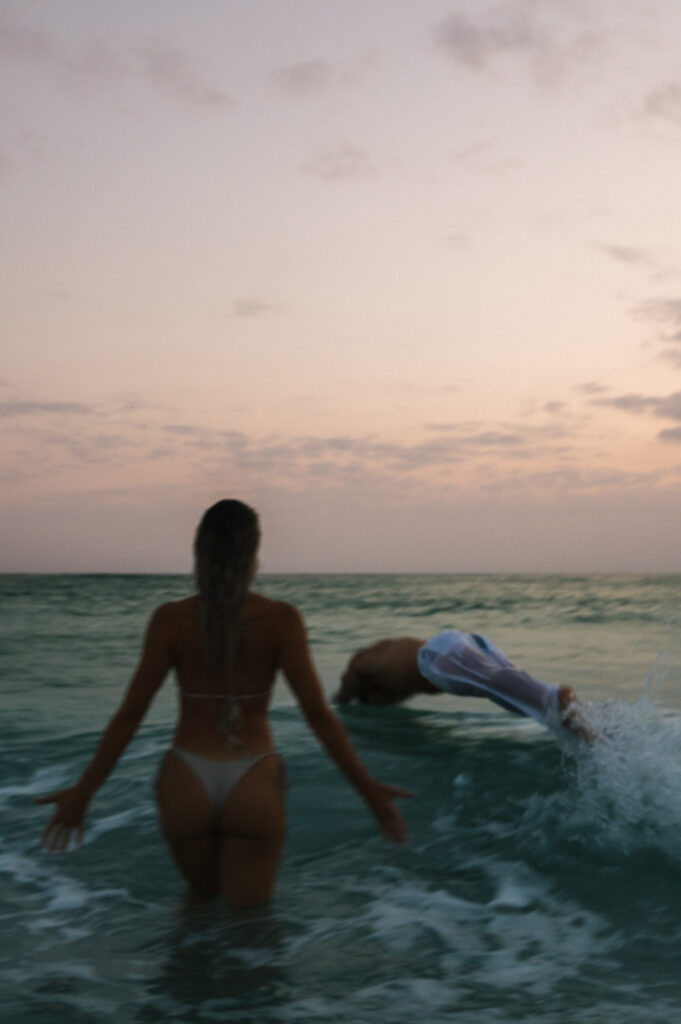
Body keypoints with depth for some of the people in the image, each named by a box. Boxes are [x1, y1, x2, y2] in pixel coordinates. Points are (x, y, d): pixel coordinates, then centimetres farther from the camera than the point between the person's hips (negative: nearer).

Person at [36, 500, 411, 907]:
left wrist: (83, 792, 6)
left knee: (206, 893, 29)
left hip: (186, 784, 2)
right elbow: (318, 712, -11)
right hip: (252, 788, -2)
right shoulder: (282, 618, -8)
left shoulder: (171, 619, -5)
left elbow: (130, 713, -4)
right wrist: (368, 789, -4)